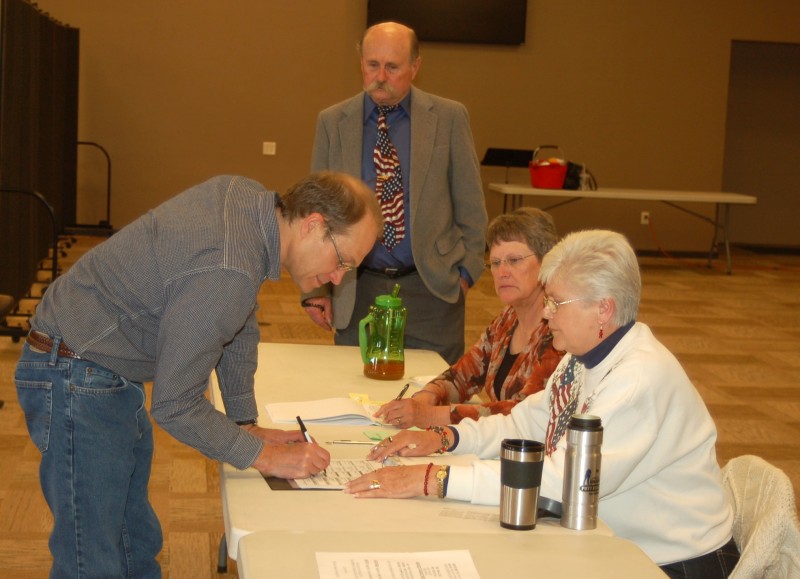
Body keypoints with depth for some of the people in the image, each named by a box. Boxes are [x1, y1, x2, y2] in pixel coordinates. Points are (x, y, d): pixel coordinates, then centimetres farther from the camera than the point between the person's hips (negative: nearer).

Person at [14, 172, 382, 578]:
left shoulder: (250, 197, -2)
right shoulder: (225, 273, -31)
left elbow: (241, 326, 11)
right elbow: (174, 406, -24)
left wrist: (246, 423, 11)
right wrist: (265, 456, -15)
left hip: (112, 379, 10)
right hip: (74, 384, -10)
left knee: (139, 545, 17)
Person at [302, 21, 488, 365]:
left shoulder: (449, 118, 0)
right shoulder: (332, 122, 4)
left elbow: (471, 205, 5)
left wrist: (467, 271, 0)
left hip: (432, 288, -1)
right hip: (357, 291, 1)